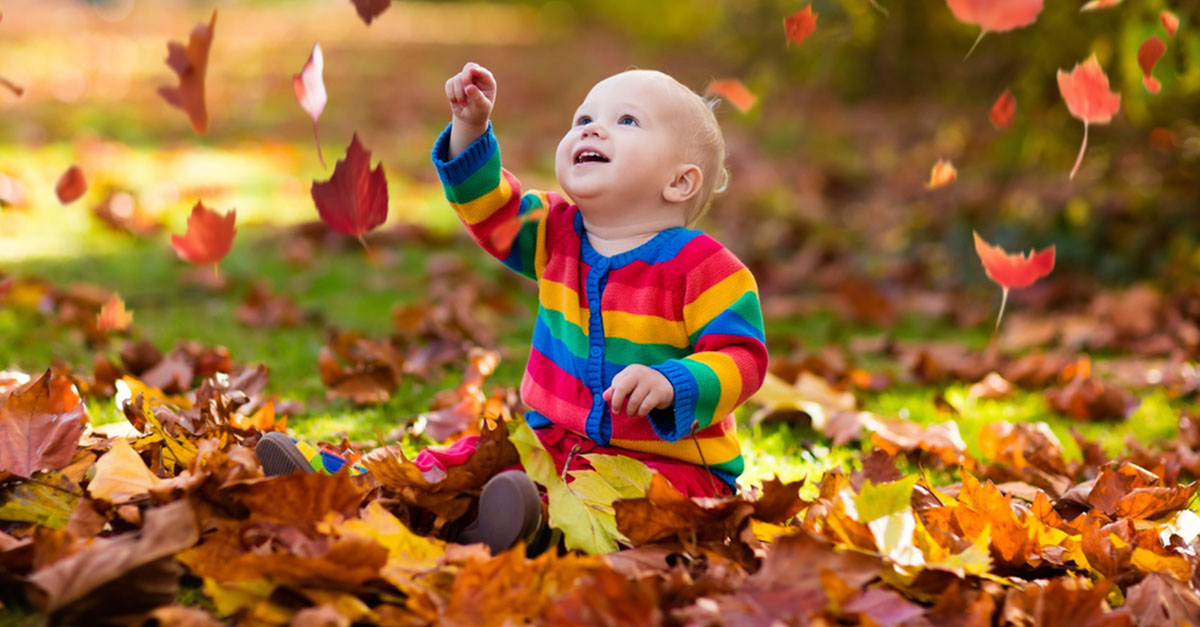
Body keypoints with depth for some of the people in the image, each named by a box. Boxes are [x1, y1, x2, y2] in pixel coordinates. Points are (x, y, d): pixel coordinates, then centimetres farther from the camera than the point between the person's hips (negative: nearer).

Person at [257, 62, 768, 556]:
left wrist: (671, 385, -34)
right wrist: (470, 128, 2)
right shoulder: (557, 234, 9)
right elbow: (487, 206, 18)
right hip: (554, 442, 7)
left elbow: (741, 359, -14)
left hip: (669, 461, -7)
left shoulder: (705, 268, -11)